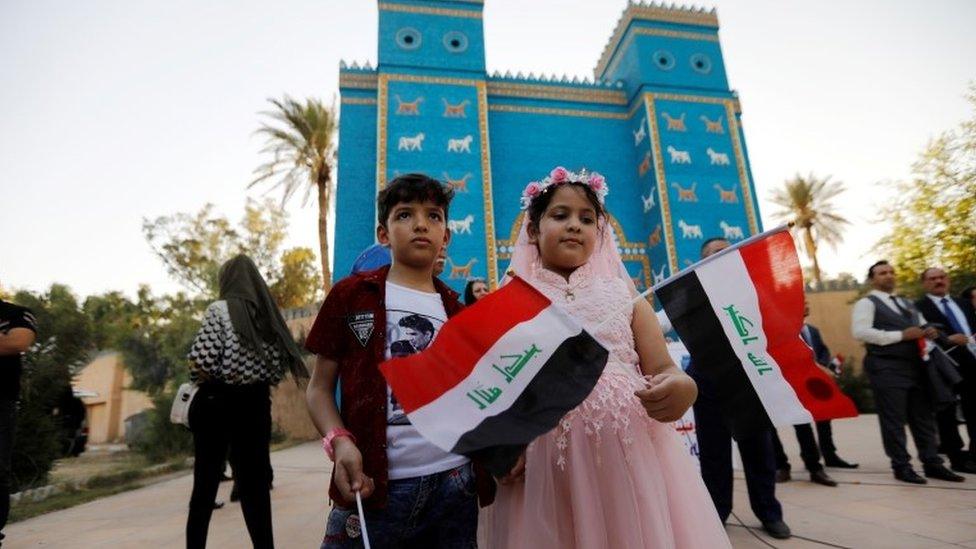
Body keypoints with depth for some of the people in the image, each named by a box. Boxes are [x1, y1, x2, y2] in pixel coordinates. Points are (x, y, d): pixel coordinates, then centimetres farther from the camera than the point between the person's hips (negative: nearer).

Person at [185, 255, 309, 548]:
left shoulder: (219, 309, -5)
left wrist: (202, 382, 3)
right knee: (256, 484, 10)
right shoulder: (268, 314, 8)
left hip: (217, 401, -3)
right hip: (256, 403, 4)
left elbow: (202, 361, -16)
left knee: (205, 483, 11)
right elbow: (279, 367, 4)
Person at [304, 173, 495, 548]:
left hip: (455, 481, 3)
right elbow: (320, 387, 2)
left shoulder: (457, 310, 10)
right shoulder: (351, 295, 1)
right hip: (375, 484, -3)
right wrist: (339, 441, -15)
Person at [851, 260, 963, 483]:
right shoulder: (867, 303, -5)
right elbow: (860, 332, -18)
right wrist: (901, 335, -18)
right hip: (886, 368, -7)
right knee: (894, 419, 0)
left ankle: (932, 463, 21)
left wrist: (928, 332, 0)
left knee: (924, 416, 11)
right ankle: (901, 466, 8)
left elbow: (922, 327, 25)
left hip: (914, 365, 8)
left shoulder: (907, 304, 22)